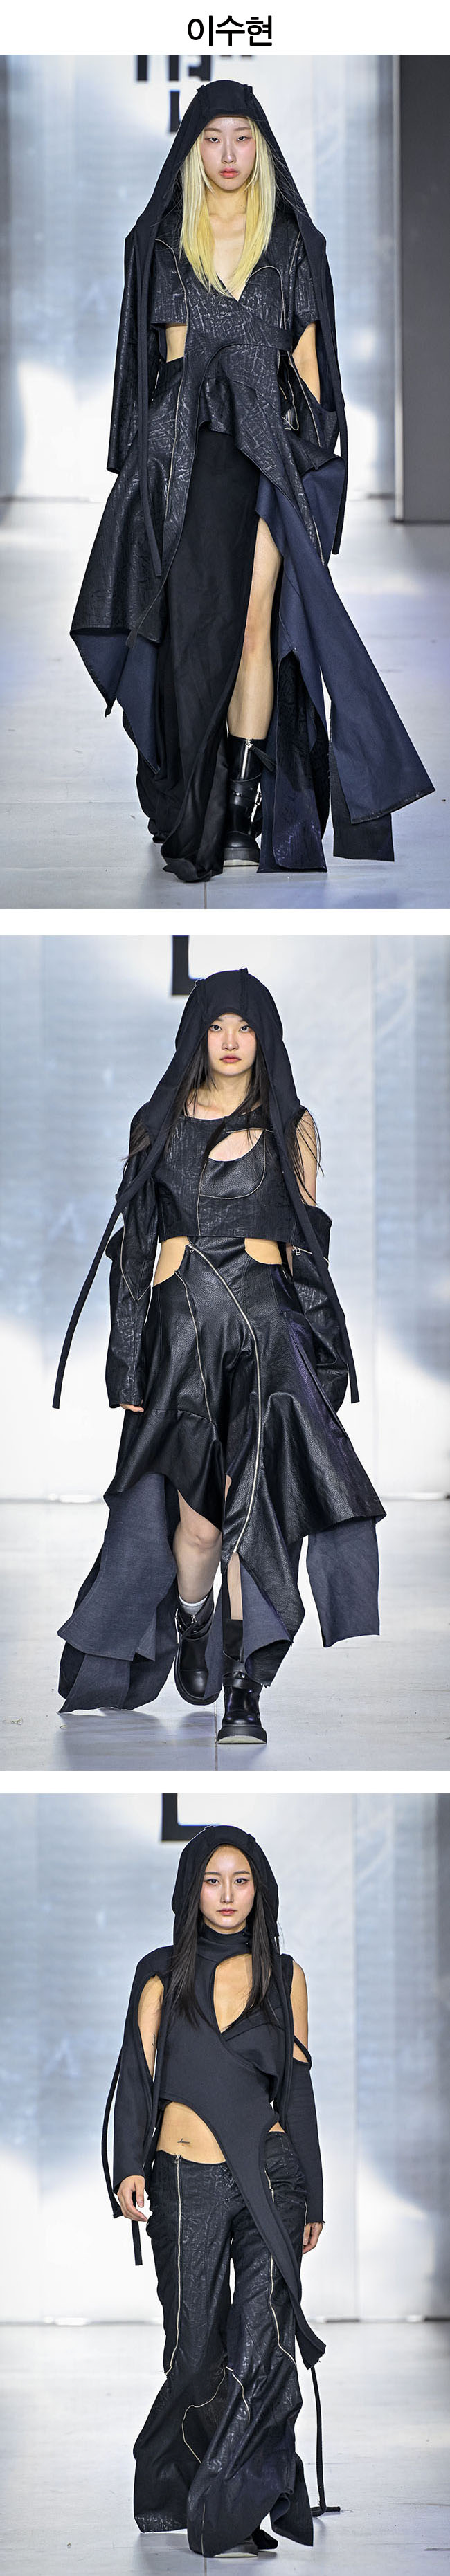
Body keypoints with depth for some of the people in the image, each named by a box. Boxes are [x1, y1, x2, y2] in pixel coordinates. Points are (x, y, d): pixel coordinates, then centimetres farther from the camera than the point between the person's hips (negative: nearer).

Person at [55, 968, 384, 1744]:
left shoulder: (289, 1124, 10)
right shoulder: (158, 1123, 12)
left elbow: (309, 1241, 10)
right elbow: (135, 1242, 11)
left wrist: (321, 1347, 1)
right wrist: (129, 1361, 6)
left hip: (268, 1327, 0)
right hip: (183, 1324, 1)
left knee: (250, 1505, -10)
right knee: (199, 1513, -6)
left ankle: (243, 1691, -7)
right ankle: (189, 1627, 26)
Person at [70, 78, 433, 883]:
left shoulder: (294, 240, 10)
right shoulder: (162, 239, 10)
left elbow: (306, 351, 8)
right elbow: (173, 350, 7)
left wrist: (312, 446, 0)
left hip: (272, 442, 0)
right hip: (189, 445, 0)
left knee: (254, 620, -9)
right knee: (201, 620, -6)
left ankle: (241, 811, -8)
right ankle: (198, 809, -2)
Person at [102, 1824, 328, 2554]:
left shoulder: (284, 1976, 10)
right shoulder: (162, 1974, 8)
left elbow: (298, 2088, 12)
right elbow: (138, 2077, 4)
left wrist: (313, 2198, 12)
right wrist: (131, 2168, -9)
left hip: (268, 2173, 0)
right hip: (185, 2182, 0)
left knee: (263, 2352, -13)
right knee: (198, 2354, 2)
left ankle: (230, 2511, -7)